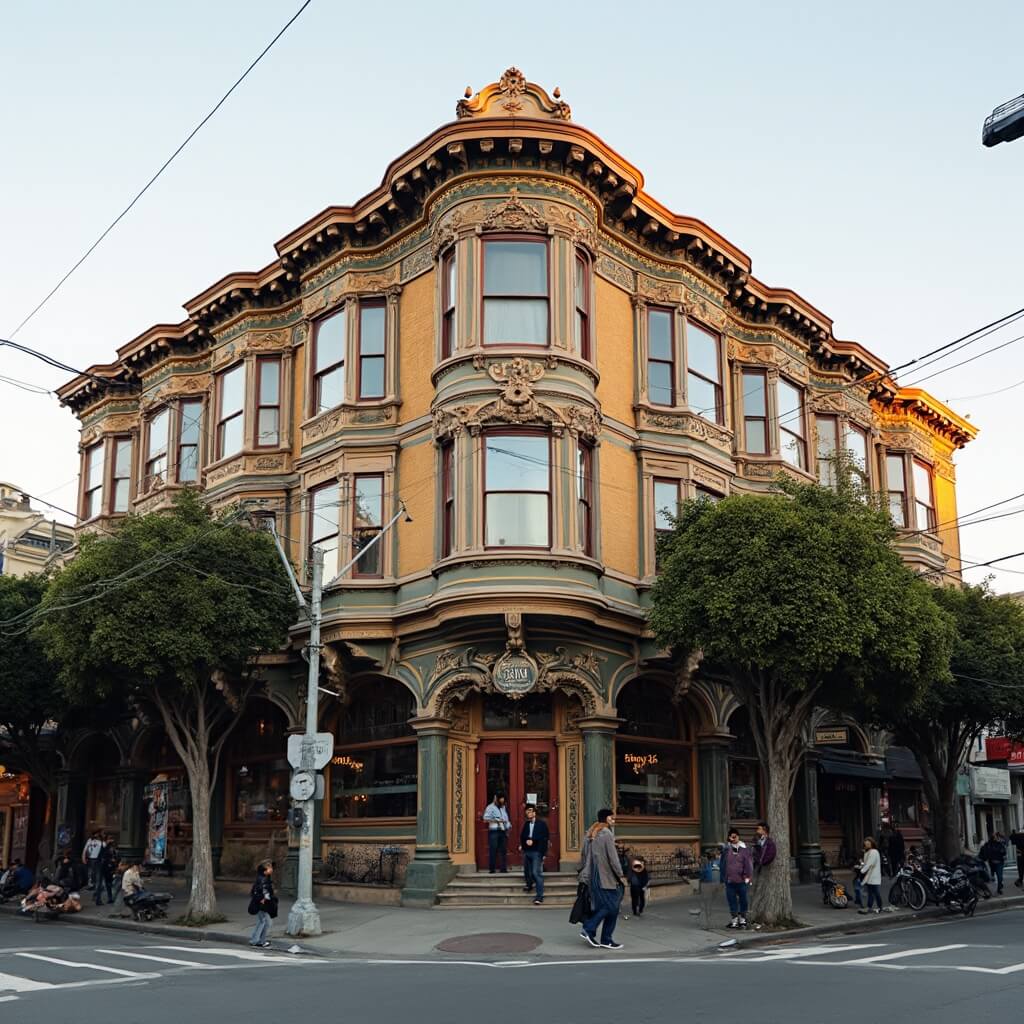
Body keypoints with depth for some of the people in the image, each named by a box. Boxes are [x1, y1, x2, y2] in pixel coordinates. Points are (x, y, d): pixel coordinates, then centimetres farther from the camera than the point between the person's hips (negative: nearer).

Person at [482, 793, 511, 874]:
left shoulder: (503, 807, 19)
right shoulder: (490, 807, -1)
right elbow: (485, 818, -11)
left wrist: (508, 825, 8)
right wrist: (496, 820, -17)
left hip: (503, 831, 6)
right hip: (494, 831, -6)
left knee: (503, 850, 2)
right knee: (493, 850, -6)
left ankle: (504, 868, 5)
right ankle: (491, 869, -1)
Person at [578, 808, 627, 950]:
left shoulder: (591, 833, 13)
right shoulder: (607, 833, -12)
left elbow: (585, 855, 16)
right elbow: (612, 857, -14)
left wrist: (583, 873, 19)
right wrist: (620, 875, -7)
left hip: (593, 876, 8)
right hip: (605, 876, -8)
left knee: (601, 906, 12)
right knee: (611, 906, -1)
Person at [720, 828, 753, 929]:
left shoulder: (744, 848, -3)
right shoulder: (726, 848, 6)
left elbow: (748, 862, -5)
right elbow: (722, 863, 12)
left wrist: (748, 876, -11)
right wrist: (723, 876, 10)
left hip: (741, 879, -3)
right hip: (729, 879, 3)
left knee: (743, 899, 7)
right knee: (731, 899, 7)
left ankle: (742, 918, 20)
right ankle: (735, 919, 17)